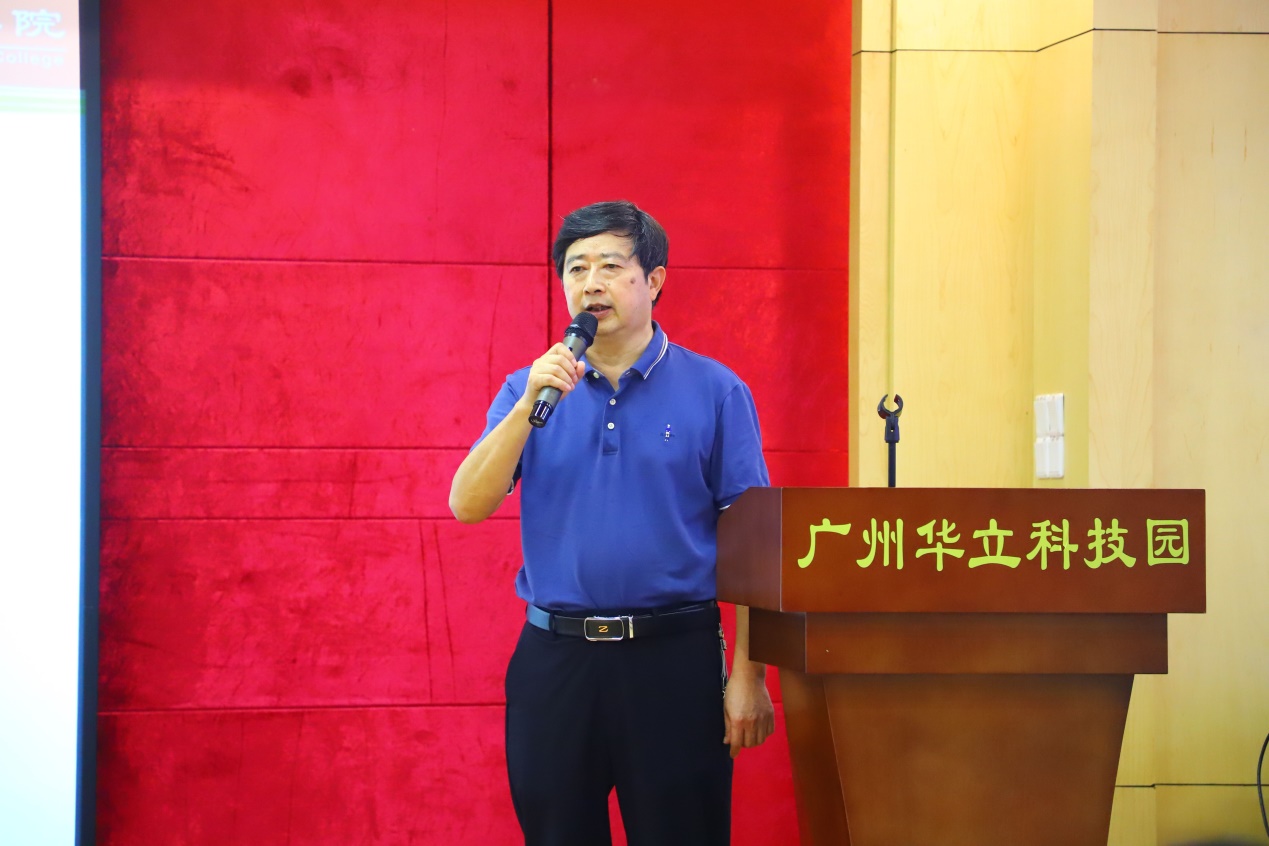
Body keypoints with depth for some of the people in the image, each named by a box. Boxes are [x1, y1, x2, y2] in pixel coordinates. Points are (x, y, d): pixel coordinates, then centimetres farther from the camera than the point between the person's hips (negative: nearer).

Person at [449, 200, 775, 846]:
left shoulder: (715, 391, 1)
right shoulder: (528, 390, 8)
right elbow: (468, 506, -4)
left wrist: (748, 677, -7)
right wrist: (530, 404, -15)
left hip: (674, 655, -2)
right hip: (554, 657, 2)